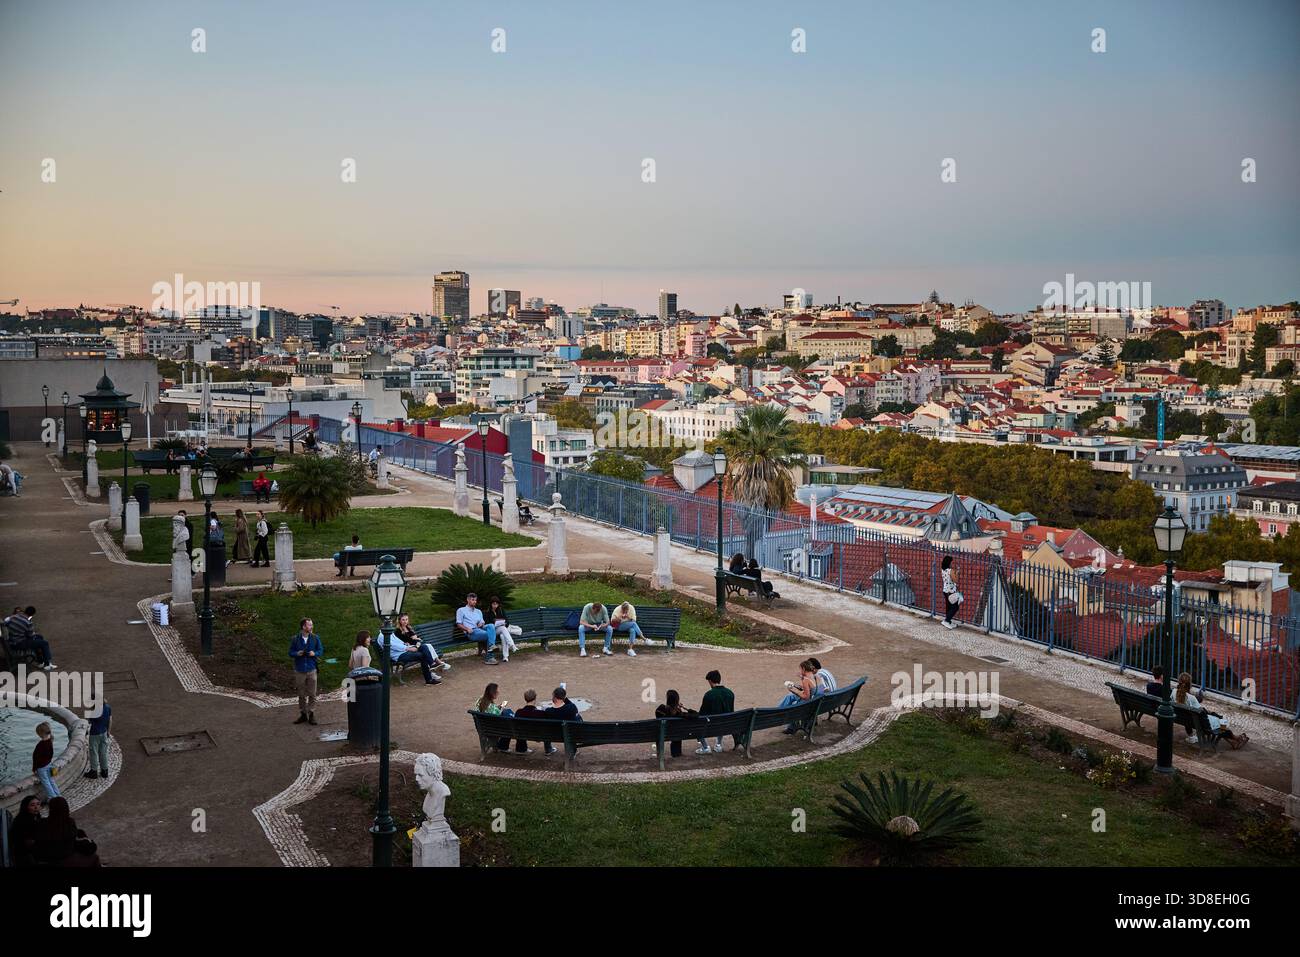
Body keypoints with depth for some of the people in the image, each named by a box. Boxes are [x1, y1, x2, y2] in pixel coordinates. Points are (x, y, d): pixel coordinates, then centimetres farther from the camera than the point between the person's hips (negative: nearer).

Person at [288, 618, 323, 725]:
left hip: (311, 669, 0)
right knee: (301, 694, 9)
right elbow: (290, 652, 3)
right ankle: (303, 714, 19)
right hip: (300, 670, 0)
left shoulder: (315, 638, -1)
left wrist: (315, 653, -14)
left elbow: (321, 650, 6)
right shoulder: (296, 639, -4)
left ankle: (311, 714, 9)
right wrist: (297, 653, -17)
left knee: (312, 694, 1)